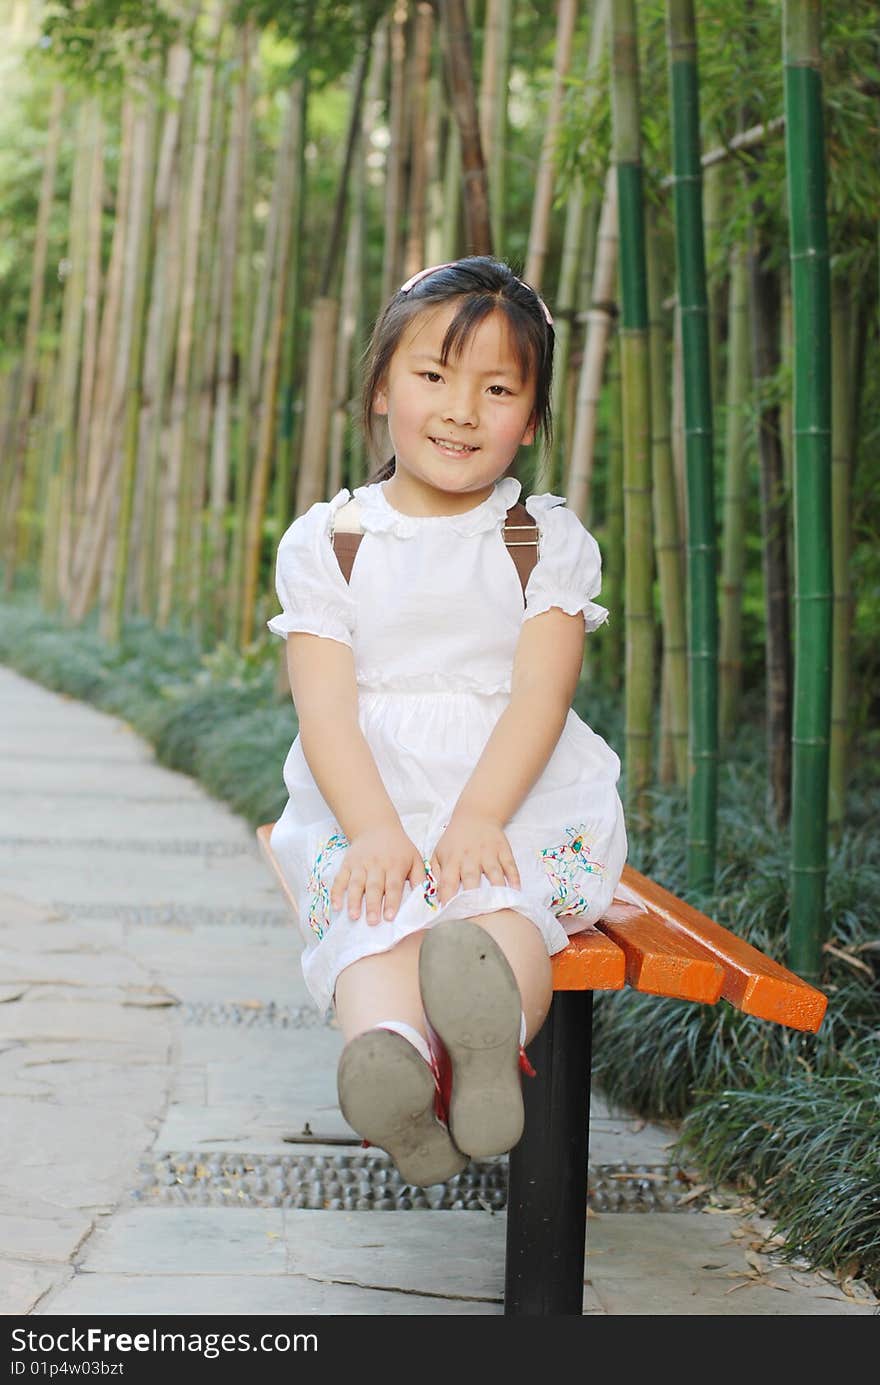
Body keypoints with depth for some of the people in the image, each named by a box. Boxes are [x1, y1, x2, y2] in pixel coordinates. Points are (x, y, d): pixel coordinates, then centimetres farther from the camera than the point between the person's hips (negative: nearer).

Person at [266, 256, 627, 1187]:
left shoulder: (548, 540, 10)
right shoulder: (326, 541, 10)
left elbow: (540, 693, -4)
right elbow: (326, 705, -1)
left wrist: (478, 819, -21)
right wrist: (376, 831, -19)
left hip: (522, 800, 0)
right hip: (368, 806, 0)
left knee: (506, 907, -35)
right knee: (376, 920, -34)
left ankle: (492, 1032, -68)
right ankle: (390, 1053, -65)